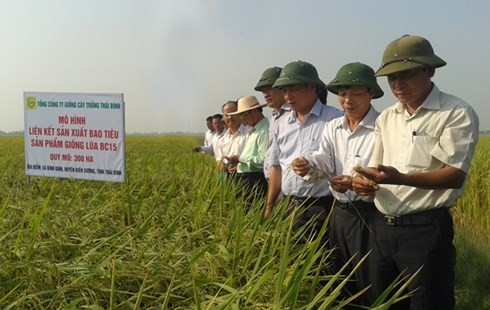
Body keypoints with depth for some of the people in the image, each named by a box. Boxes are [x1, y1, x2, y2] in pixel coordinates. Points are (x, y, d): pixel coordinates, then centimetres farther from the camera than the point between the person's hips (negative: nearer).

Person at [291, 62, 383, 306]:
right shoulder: (333, 127, 8)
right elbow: (325, 158, -7)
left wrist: (356, 182, -37)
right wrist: (308, 165, -29)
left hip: (370, 215, -6)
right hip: (339, 212, 7)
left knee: (369, 285, 5)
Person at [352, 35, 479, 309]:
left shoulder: (458, 113, -8)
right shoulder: (386, 118, 12)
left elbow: (455, 176, -16)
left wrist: (399, 178, -29)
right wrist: (365, 182, -8)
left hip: (426, 230, -6)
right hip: (383, 228, 6)